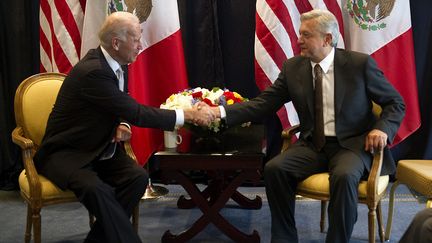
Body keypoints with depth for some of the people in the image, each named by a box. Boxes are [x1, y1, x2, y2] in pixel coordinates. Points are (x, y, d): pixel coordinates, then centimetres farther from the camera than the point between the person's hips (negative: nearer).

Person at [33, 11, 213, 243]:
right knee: (96, 188, -36)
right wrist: (187, 114, -22)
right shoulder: (92, 71, -25)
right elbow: (136, 113, -26)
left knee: (138, 177, -18)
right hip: (66, 152, -8)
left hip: (99, 149, 8)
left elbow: (126, 109, 19)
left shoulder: (116, 66, 2)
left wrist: (122, 126, -5)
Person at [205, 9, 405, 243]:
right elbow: (263, 103, 0)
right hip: (313, 145, 4)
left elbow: (395, 103, 2)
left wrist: (382, 128, -19)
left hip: (351, 145, -3)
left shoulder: (360, 64, -6)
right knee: (274, 168, -22)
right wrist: (221, 112, -14)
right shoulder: (293, 67, 3)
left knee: (344, 176, -35)